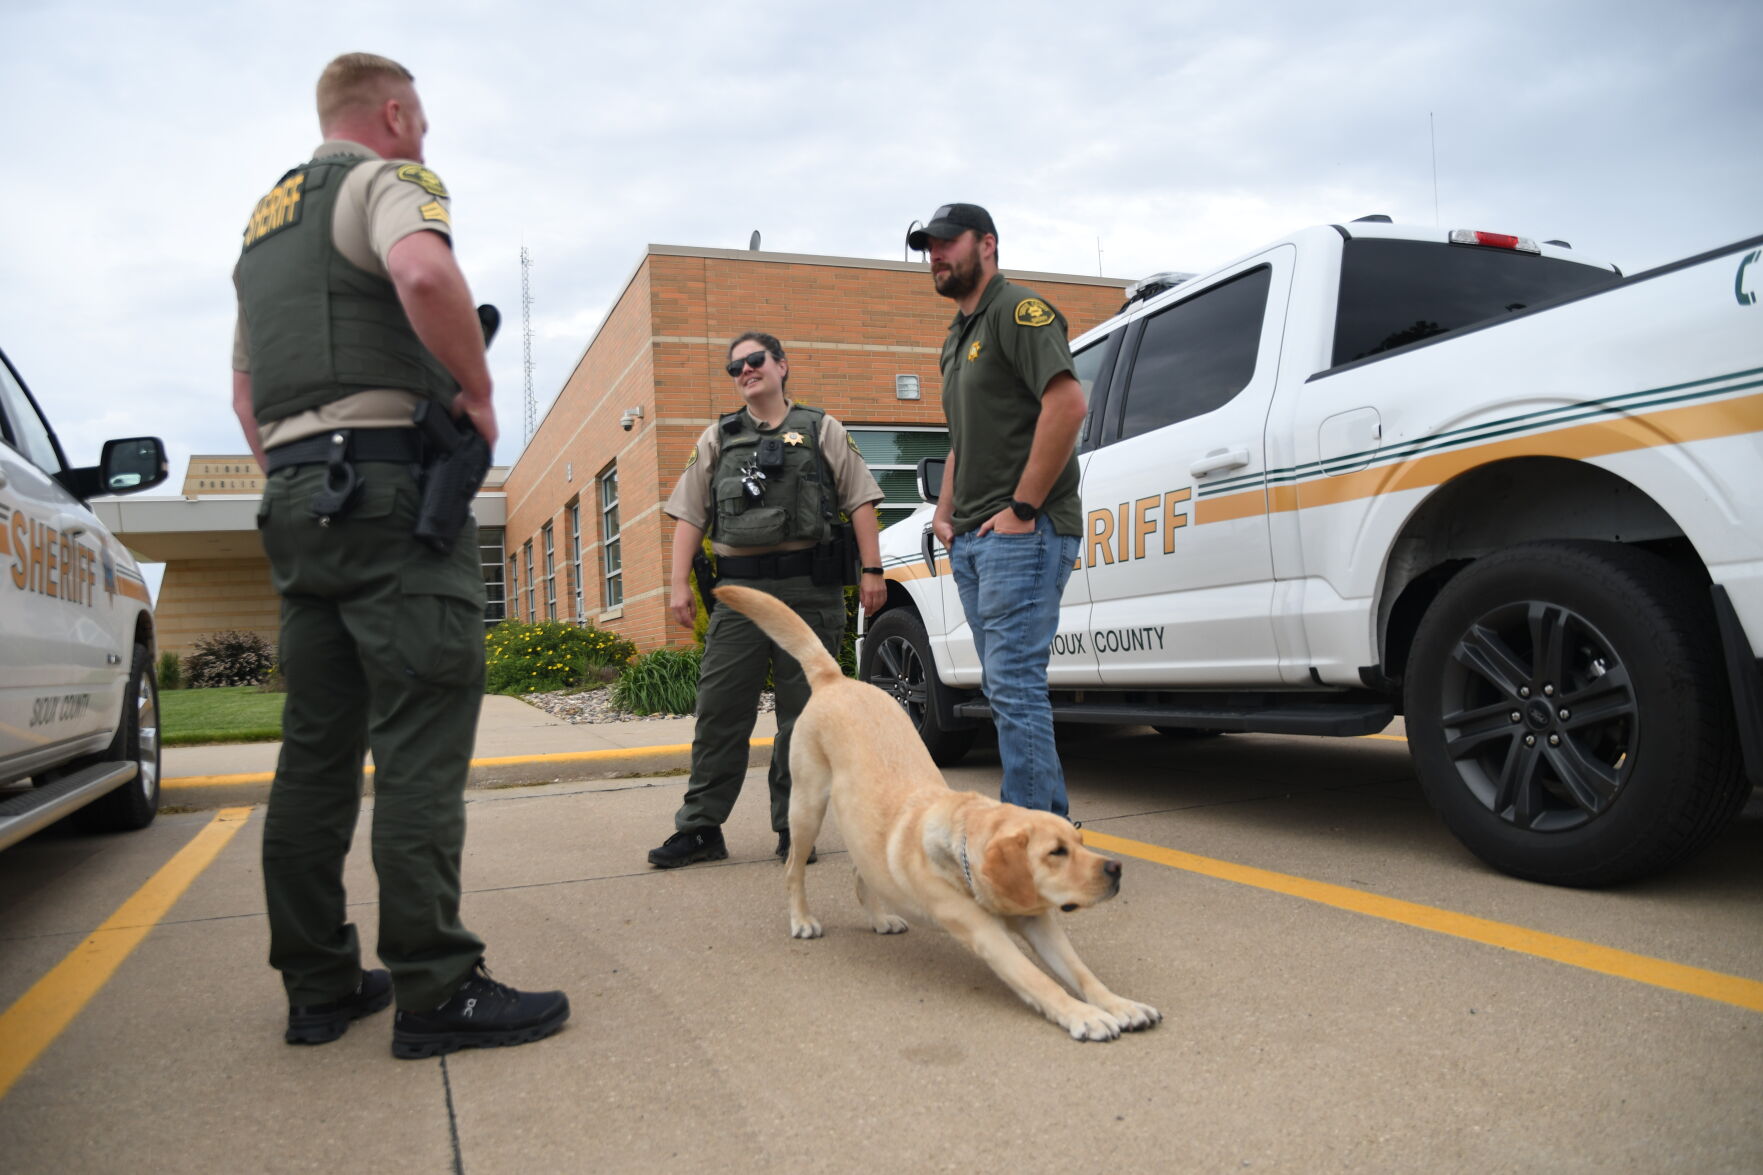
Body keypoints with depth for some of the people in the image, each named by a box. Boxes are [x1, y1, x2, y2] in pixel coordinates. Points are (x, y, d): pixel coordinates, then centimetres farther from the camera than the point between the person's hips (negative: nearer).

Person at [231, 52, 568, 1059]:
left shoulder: (266, 220, 27)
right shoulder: (388, 179, 0)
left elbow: (244, 387, 29)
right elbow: (426, 274, -25)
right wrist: (478, 389, -13)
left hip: (294, 495, 9)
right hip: (387, 480, -9)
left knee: (318, 743, 8)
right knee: (422, 739, -10)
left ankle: (319, 985, 13)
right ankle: (436, 989, -9)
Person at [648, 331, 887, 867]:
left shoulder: (822, 430, 12)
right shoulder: (717, 438, 17)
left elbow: (860, 501, 6)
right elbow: (689, 515, 13)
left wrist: (871, 569, -4)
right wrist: (680, 582, 3)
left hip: (809, 591, -1)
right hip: (739, 591, 2)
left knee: (802, 712, 2)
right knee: (719, 710, -1)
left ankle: (794, 828, 10)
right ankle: (700, 828, 6)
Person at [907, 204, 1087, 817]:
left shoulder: (1018, 309, -7)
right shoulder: (957, 336, 23)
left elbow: (1068, 404, -21)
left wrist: (1022, 508, -21)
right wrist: (946, 513, 15)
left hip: (1021, 535, -10)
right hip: (971, 539, 10)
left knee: (1014, 683, -11)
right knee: (1007, 686, 12)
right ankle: (1051, 819, 22)